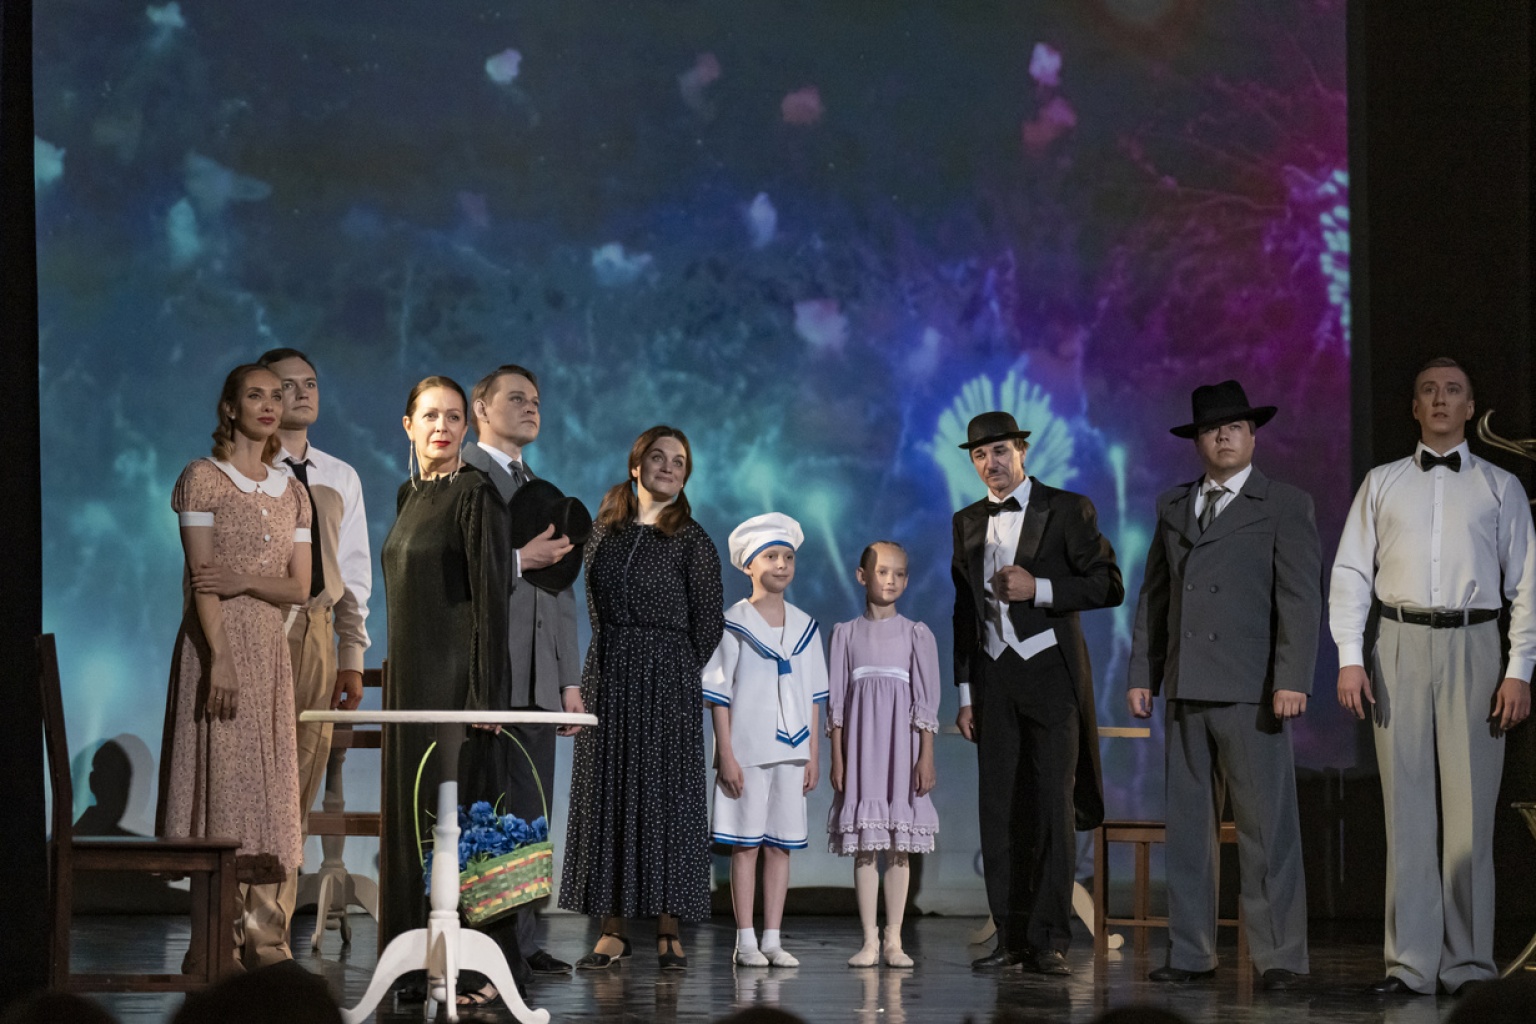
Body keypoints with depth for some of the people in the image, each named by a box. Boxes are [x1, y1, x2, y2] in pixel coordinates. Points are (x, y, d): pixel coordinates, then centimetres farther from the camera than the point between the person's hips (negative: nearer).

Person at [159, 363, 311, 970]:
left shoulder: (290, 491, 15)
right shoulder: (203, 479, -2)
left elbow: (299, 586, 8)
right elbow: (201, 578, -10)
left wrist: (246, 581, -12)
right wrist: (220, 658, -19)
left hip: (271, 646, 6)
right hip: (219, 639, -6)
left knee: (268, 778, 3)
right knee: (221, 772, -9)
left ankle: (259, 930, 5)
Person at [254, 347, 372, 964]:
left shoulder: (340, 479, 16)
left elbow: (354, 574, 17)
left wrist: (351, 656, 9)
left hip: (318, 632, 5)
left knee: (300, 789, 3)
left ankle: (275, 930, 7)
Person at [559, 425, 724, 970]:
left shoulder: (692, 542, -3)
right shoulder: (604, 531, 9)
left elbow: (708, 623, 1)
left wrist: (676, 674, 5)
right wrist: (615, 666, 9)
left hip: (667, 680, -4)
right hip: (608, 676, 4)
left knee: (665, 797, -3)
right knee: (606, 796, 2)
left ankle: (667, 929, 0)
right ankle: (613, 929, 4)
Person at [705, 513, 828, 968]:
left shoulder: (804, 626, 10)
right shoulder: (734, 623, -3)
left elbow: (813, 696, 13)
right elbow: (718, 694, -5)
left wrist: (813, 754, 8)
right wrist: (726, 754, -10)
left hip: (792, 750, 4)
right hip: (747, 750, -4)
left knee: (781, 845, 5)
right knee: (746, 844, -2)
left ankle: (773, 939, 8)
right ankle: (746, 942, 1)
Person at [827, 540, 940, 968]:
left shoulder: (917, 635, 3)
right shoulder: (846, 633, 6)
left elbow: (926, 700, 1)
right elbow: (836, 699, 6)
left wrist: (926, 757, -6)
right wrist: (837, 757, 0)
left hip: (902, 744, -1)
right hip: (861, 745, 1)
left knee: (898, 846, 0)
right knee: (863, 845, 0)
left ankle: (894, 940, 5)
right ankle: (869, 940, 4)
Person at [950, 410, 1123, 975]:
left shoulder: (1068, 510, 0)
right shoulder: (967, 523, 14)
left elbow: (1108, 586, -5)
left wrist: (1038, 588, -15)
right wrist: (964, 693, 12)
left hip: (1050, 674, -4)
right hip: (993, 676, 4)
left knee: (1052, 807, -9)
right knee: (1000, 811, 1)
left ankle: (1049, 941, -9)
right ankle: (1011, 937, 4)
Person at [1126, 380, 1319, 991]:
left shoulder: (1285, 506, 2)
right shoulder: (1173, 507, 17)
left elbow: (1302, 599, -4)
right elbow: (1153, 596, 18)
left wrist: (1292, 681, -13)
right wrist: (1142, 675, 11)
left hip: (1250, 692, -5)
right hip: (1186, 691, 5)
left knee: (1267, 829, -5)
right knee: (1188, 827, 5)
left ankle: (1279, 957, -3)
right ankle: (1191, 953, 9)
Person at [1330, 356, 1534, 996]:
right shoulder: (1382, 484, 13)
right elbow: (1350, 574, 9)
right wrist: (1349, 658, -3)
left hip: (1472, 645, -1)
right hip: (1400, 645, 1)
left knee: (1470, 811, -3)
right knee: (1407, 807, 0)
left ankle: (1469, 965, 2)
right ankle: (1410, 963, 1)